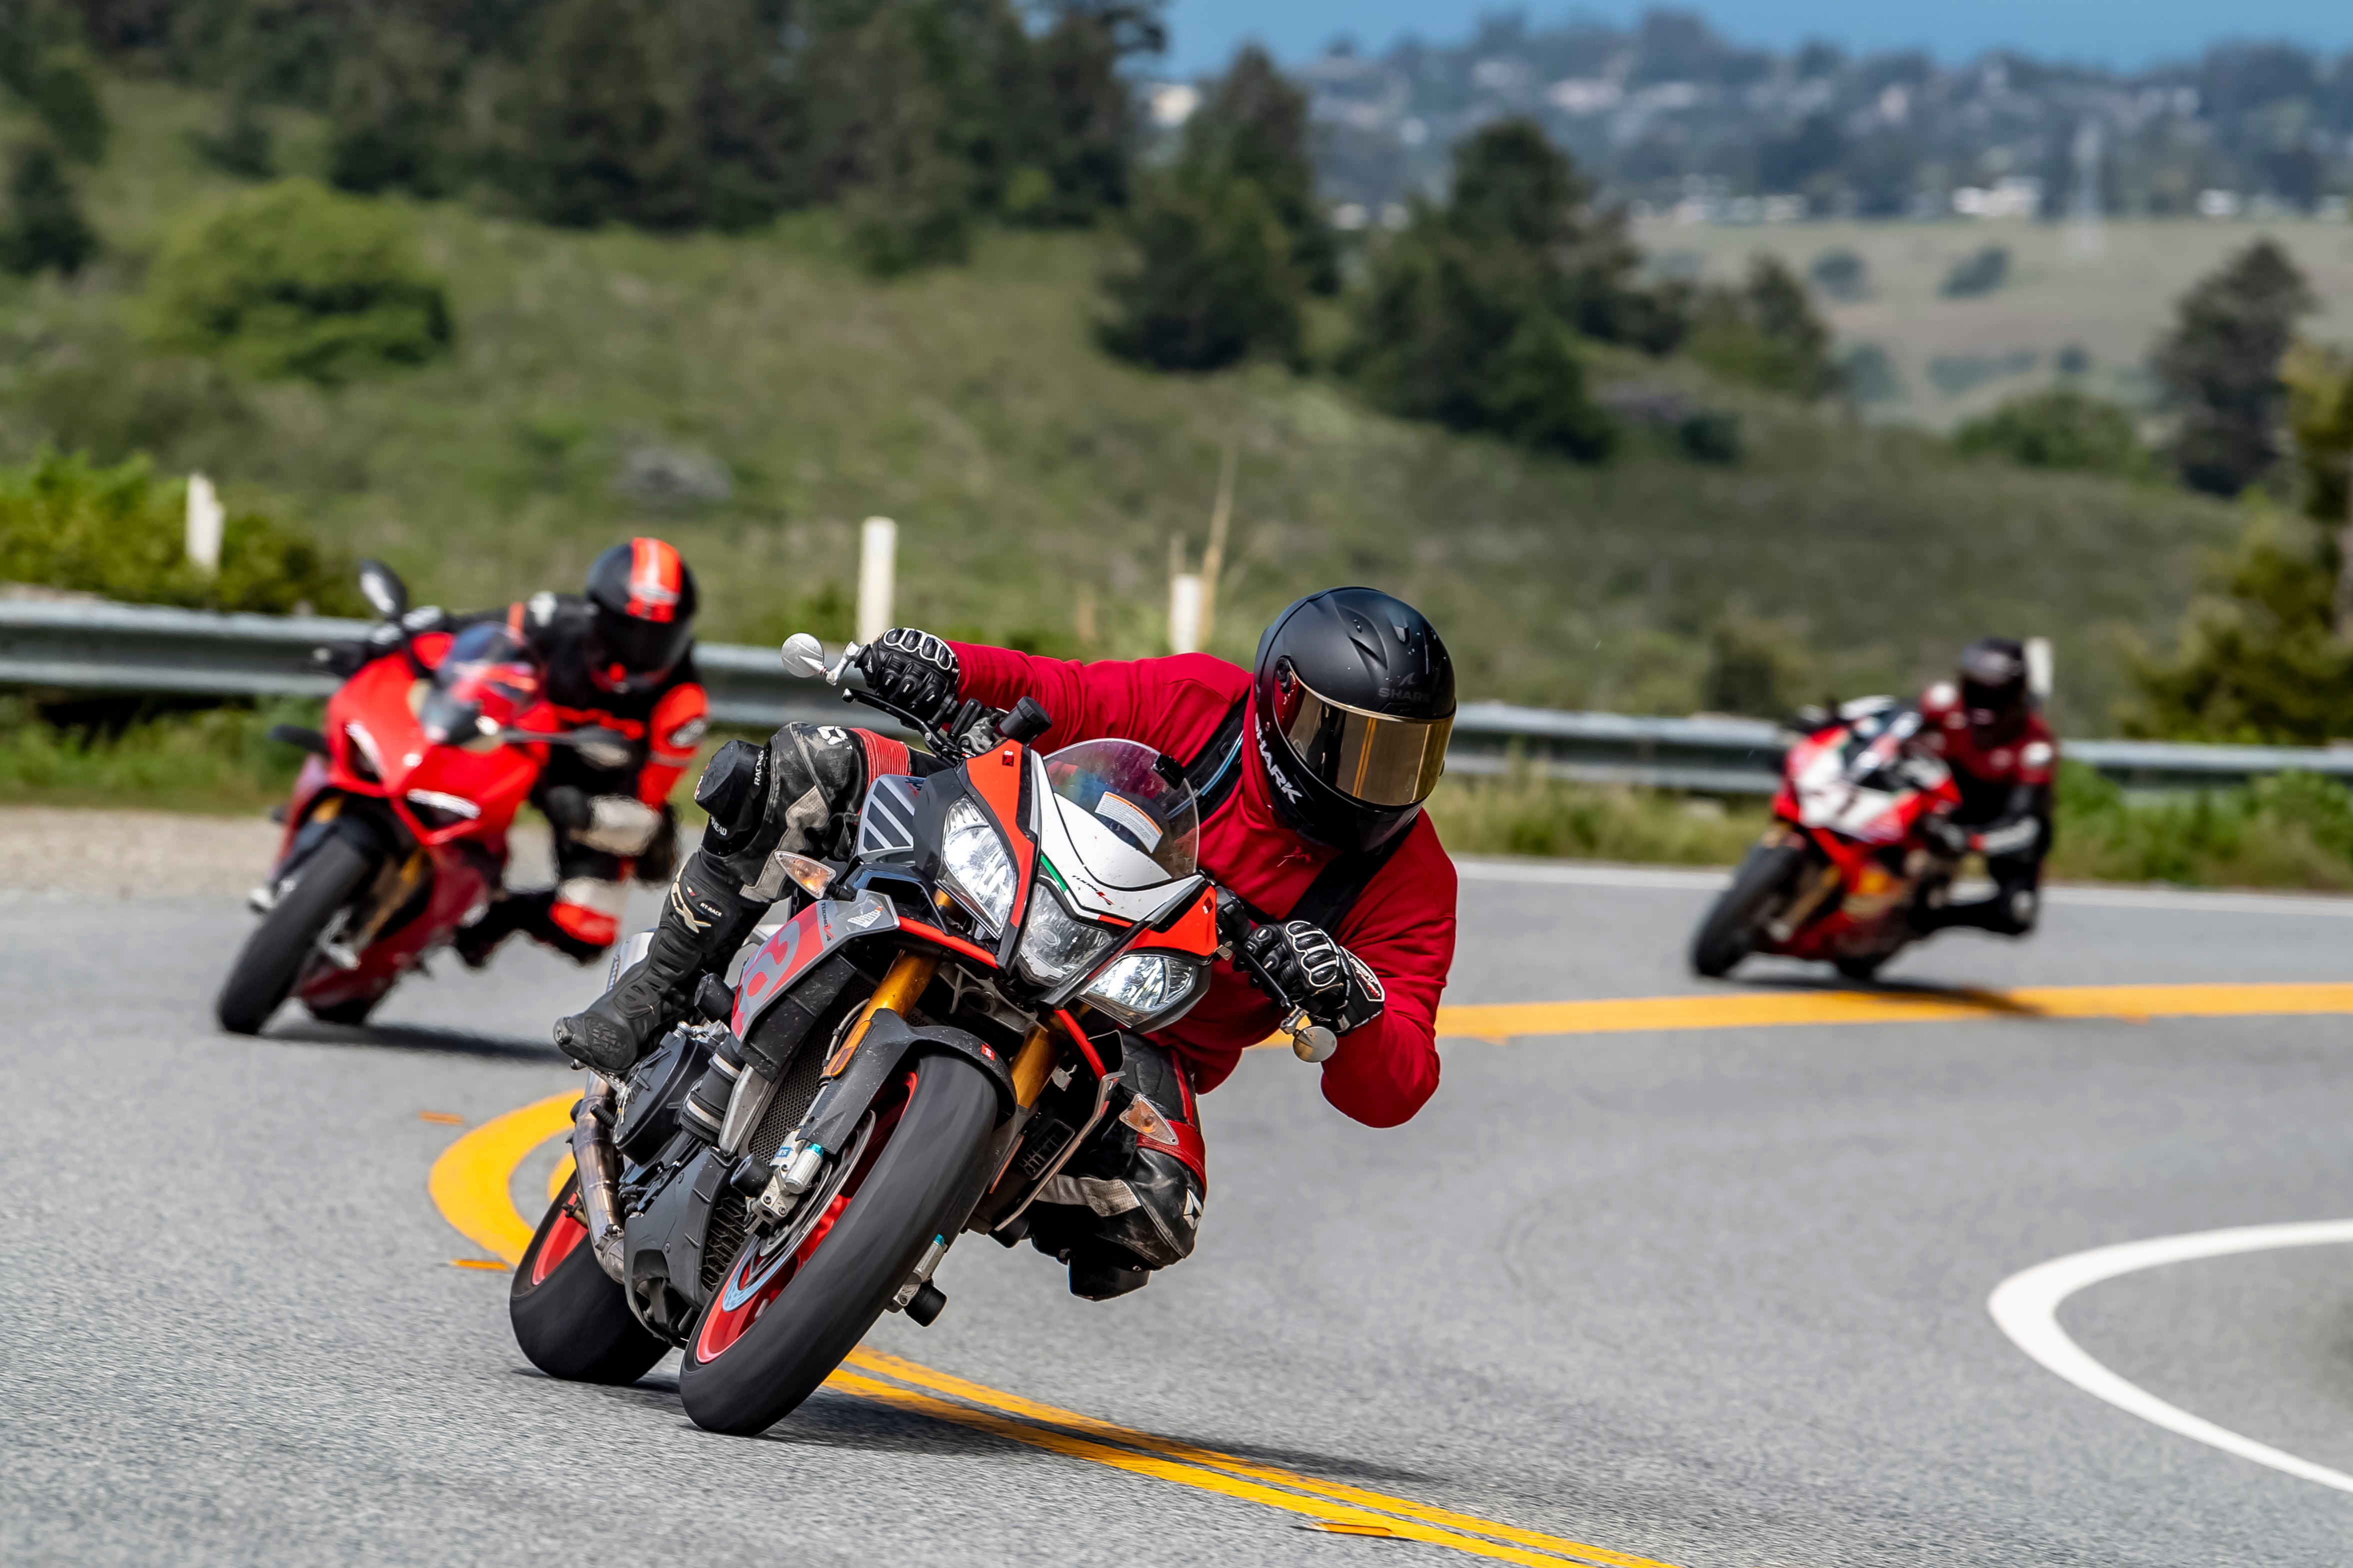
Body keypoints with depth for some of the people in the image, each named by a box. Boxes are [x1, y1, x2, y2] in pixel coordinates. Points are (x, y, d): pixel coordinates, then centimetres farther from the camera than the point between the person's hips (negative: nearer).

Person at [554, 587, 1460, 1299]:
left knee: (1154, 1214, -34)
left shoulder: (1410, 881, -14)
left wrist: (1352, 1005, -42)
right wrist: (946, 669, -25)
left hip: (1142, 1036, -1)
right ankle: (661, 992, -7)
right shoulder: (1207, 705, -13)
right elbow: (1062, 700, -2)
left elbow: (1394, 1094, -18)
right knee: (807, 768, -17)